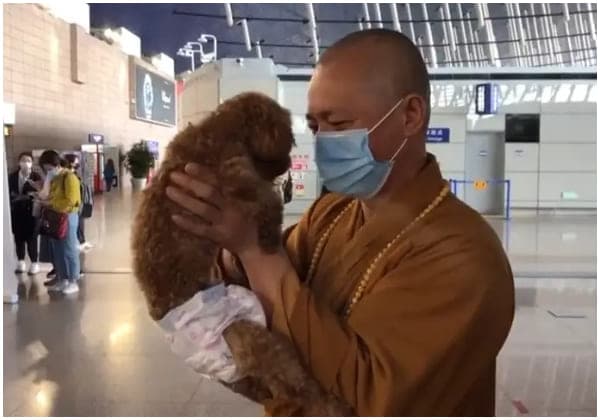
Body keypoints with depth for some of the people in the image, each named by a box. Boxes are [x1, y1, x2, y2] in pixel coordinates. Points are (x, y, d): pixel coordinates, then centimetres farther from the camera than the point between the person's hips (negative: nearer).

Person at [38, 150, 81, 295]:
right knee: (58, 250, 10)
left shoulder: (69, 177, -13)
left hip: (67, 217, -9)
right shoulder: (54, 179, 13)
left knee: (69, 249, -3)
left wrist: (51, 203, -17)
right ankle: (62, 280, 19)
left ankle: (73, 282, 3)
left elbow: (70, 201, -19)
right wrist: (46, 201, 3)